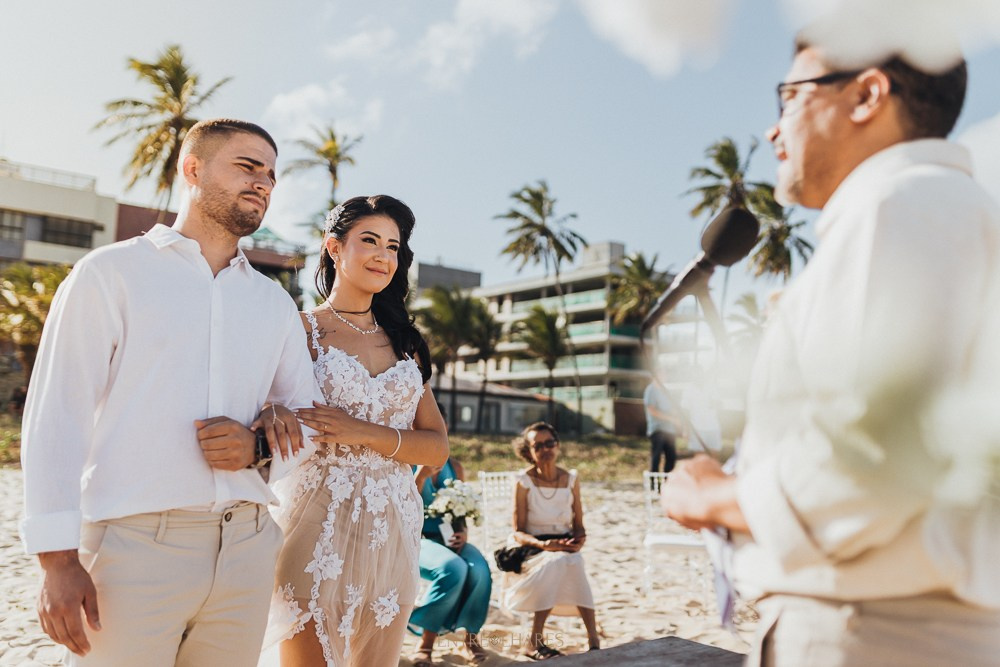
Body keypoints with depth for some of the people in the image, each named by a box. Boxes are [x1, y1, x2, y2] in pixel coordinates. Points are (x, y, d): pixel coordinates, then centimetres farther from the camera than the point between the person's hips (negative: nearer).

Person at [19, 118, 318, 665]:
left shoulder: (274, 303, 16)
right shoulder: (112, 272, 3)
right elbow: (55, 414, -3)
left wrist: (259, 449, -6)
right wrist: (57, 559, -10)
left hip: (247, 551, 4)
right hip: (135, 544, -4)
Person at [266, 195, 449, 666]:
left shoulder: (404, 341, 12)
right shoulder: (301, 330, -1)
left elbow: (437, 448, 4)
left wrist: (364, 432, -12)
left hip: (393, 531, 4)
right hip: (319, 524, -4)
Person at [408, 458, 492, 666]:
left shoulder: (454, 467, 8)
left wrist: (464, 532, -8)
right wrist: (421, 476, -20)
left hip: (449, 538, 4)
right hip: (417, 538, -4)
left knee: (480, 570, -28)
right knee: (453, 568, -34)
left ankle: (471, 636, -5)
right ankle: (427, 642, -18)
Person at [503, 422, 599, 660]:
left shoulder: (571, 479, 5)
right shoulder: (524, 482, -7)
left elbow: (578, 524, 8)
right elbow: (518, 532, -8)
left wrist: (580, 538, -16)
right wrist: (544, 545, -26)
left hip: (564, 547, 3)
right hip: (530, 550, -3)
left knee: (573, 562, -33)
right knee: (558, 562, -35)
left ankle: (593, 639, -27)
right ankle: (534, 642, -25)